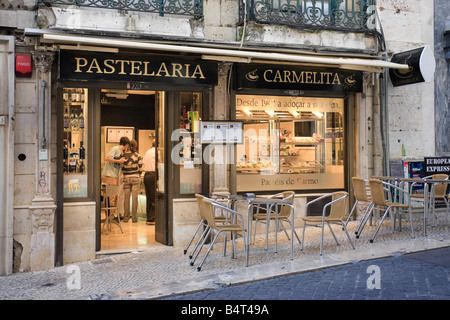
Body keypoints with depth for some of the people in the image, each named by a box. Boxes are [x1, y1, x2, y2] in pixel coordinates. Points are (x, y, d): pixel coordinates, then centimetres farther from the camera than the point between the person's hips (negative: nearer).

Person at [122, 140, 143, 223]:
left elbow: (121, 168, -2)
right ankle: (134, 218, 4)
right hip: (135, 177, -2)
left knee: (126, 198, 7)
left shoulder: (123, 155, -2)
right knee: (134, 198, 2)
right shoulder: (138, 155, -5)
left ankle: (126, 218, 11)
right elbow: (140, 168, -3)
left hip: (126, 178, 2)